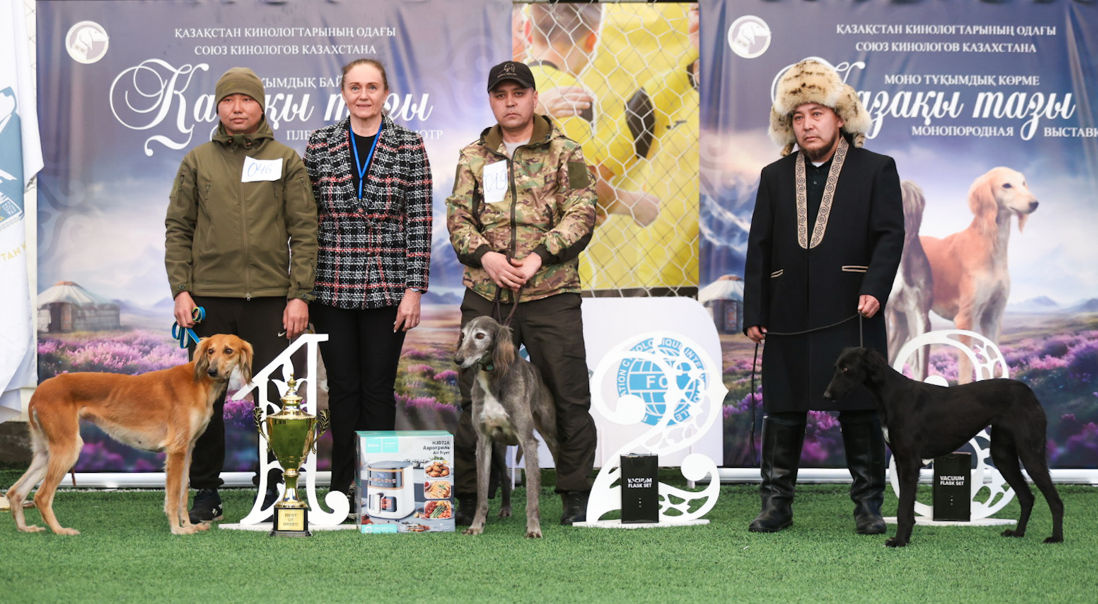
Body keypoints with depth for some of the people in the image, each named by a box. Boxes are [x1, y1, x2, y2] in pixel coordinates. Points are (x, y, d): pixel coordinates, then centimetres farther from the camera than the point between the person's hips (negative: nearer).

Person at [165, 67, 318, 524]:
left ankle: (275, 491, 9)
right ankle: (206, 493, 14)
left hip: (270, 299, -1)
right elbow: (178, 229, 9)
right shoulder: (197, 162, 11)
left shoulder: (286, 161, 8)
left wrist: (300, 294, -5)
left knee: (274, 398, -1)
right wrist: (180, 289, -2)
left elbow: (304, 232, 3)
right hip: (209, 299, 1)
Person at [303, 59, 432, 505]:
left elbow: (420, 220, 0)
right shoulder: (319, 144, 6)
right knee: (342, 386, 5)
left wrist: (414, 288, -6)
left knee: (378, 387, 3)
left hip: (386, 287, -1)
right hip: (332, 286, 1)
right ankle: (343, 488, 13)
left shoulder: (408, 145, 2)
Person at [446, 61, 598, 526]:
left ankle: (575, 495, 14)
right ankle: (466, 496, 16)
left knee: (569, 398, 2)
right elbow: (457, 216, 7)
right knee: (475, 397, 6)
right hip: (485, 296, 2)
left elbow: (581, 213, -4)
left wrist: (539, 255, -17)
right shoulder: (473, 157, 13)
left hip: (551, 295, -2)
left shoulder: (564, 153, 5)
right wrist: (485, 255, -12)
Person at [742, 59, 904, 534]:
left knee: (860, 413, 2)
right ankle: (776, 504, 14)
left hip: (851, 316, -3)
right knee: (783, 412, 6)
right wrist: (754, 313, 5)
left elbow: (890, 235, -3)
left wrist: (874, 289, -18)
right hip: (789, 317, 3)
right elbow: (759, 247, 11)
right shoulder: (774, 177, 13)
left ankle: (868, 504, 12)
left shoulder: (876, 170, 4)